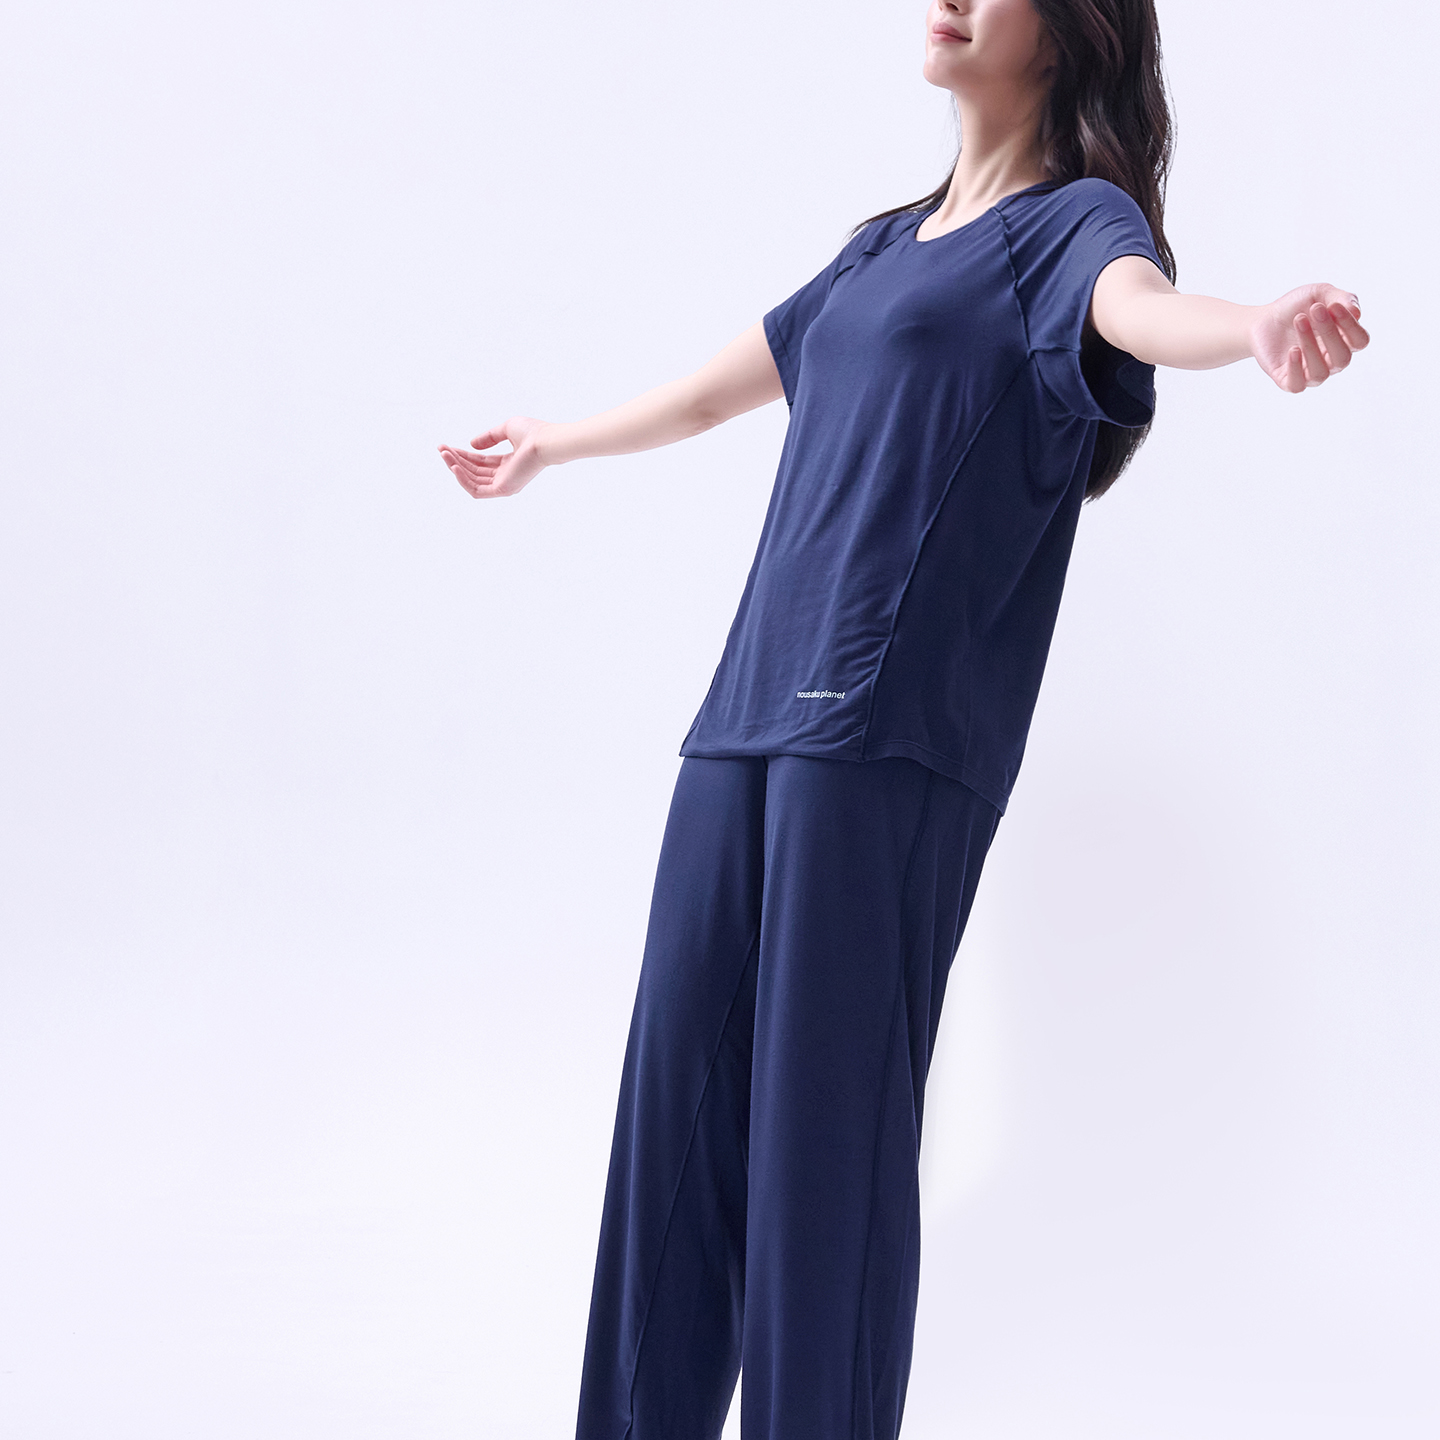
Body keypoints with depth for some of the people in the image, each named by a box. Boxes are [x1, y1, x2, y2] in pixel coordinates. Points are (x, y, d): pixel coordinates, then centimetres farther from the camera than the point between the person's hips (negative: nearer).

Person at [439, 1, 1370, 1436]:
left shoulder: (1074, 220, 2)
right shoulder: (884, 245, 24)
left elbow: (1131, 303, -22)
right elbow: (722, 385, 39)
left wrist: (1258, 327, -46)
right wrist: (553, 446, 53)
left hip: (892, 730, -7)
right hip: (752, 709, 7)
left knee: (825, 1110, -10)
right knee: (678, 1084, 5)